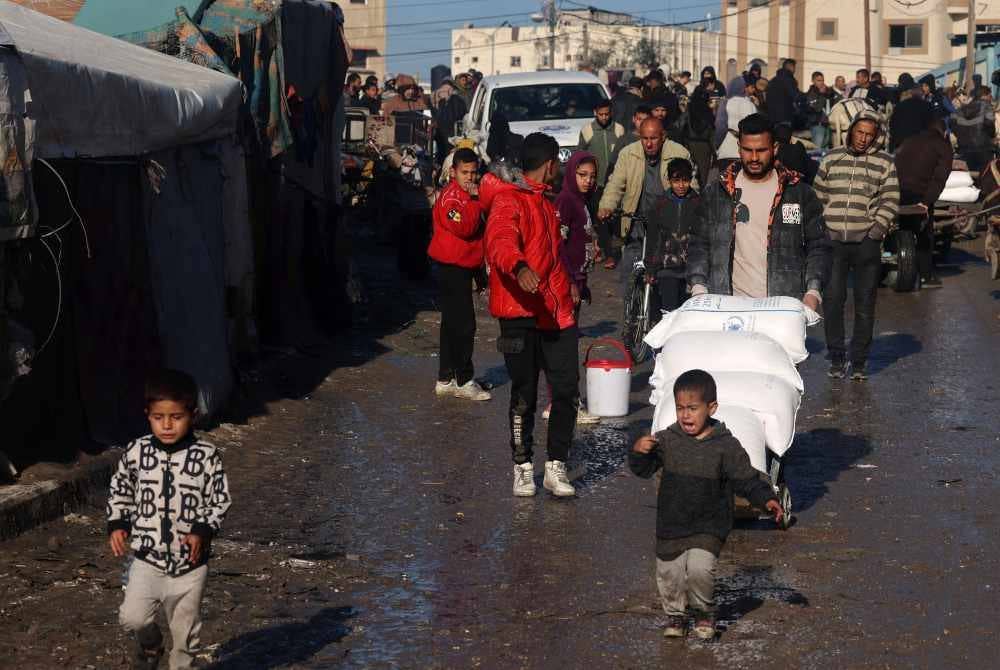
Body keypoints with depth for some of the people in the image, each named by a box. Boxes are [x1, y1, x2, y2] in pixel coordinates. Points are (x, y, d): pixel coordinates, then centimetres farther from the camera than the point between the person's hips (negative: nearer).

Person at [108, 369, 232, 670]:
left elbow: (220, 501, -3)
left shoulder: (208, 457, -10)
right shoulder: (136, 452, -4)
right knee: (132, 617, -14)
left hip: (191, 562, -1)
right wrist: (117, 524, -1)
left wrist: (203, 531, -17)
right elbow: (120, 490, 11)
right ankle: (150, 645, 20)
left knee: (185, 629, 9)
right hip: (147, 557, 1)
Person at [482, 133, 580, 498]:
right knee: (524, 394, 0)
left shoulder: (543, 201, 21)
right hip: (521, 313, -7)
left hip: (556, 311, 7)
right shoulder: (509, 201, -9)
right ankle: (522, 466, 12)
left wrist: (568, 286, 45)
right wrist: (519, 267, -49)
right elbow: (500, 240, -30)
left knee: (567, 390, 0)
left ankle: (556, 466, 8)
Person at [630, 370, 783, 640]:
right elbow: (644, 470, 2)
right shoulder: (666, 440, -4)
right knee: (669, 575, 11)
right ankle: (675, 614, 39)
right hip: (670, 525, 3)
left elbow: (747, 480, -6)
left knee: (700, 569, -20)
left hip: (708, 526, -3)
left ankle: (705, 612, 9)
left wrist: (767, 500, -20)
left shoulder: (726, 446, -10)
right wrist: (638, 452, -18)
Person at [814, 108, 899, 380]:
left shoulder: (885, 163, 6)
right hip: (833, 241, 1)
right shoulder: (832, 159, 11)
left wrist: (878, 228, -9)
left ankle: (859, 361, 9)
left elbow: (890, 201, 2)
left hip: (867, 243, -1)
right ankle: (837, 357, 10)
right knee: (832, 300, -1)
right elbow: (818, 195, 15)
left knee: (865, 304, 2)